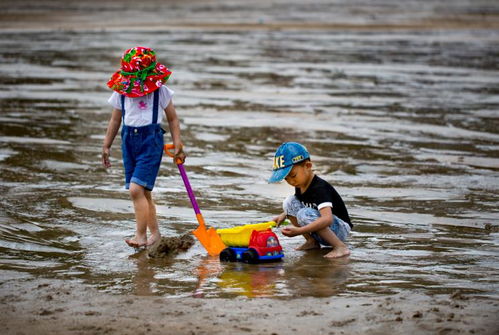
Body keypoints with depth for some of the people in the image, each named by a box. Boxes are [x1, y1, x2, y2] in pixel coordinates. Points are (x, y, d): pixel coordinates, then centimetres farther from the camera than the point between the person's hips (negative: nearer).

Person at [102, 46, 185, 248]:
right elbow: (115, 120, 16)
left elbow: (172, 119, 4)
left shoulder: (159, 90, -4)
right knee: (143, 192, 10)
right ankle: (154, 233, 21)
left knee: (136, 189, -17)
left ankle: (141, 236, -15)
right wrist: (106, 146, 17)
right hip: (129, 140, 5)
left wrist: (178, 146, 1)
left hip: (151, 140, -5)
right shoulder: (121, 91, 5)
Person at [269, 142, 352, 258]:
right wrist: (283, 215, 1)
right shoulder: (300, 185, 0)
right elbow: (297, 207, 22)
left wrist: (299, 231, -47)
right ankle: (312, 241, 0)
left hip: (340, 229, -8)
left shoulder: (320, 188, -26)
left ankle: (340, 247, -23)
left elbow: (327, 219, -40)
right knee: (289, 202, -5)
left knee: (305, 214, -33)